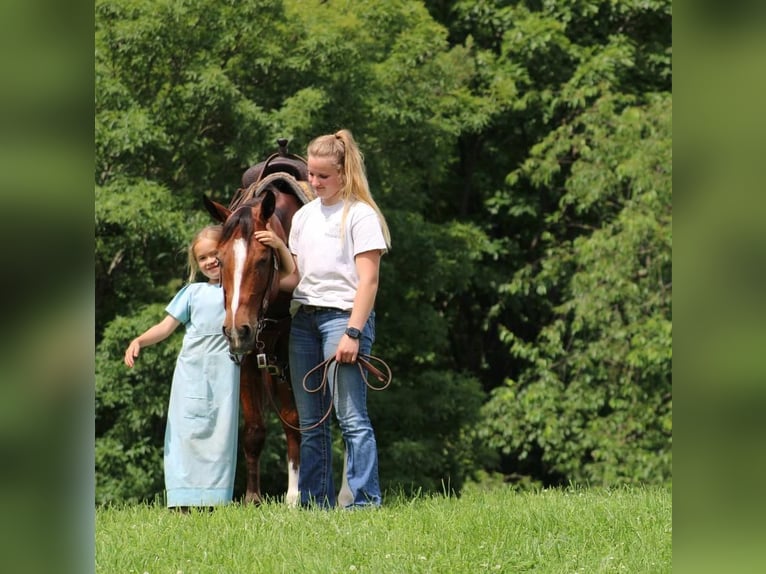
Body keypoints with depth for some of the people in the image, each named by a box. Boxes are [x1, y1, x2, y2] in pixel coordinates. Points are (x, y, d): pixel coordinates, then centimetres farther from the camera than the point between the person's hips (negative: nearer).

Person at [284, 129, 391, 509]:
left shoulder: (360, 215, -4)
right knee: (309, 421, 8)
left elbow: (368, 280, -10)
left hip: (342, 316, -7)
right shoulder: (304, 216, 17)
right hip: (303, 318, 7)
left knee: (351, 417, -11)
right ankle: (315, 502, 12)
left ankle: (364, 501, -10)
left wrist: (353, 333, -17)